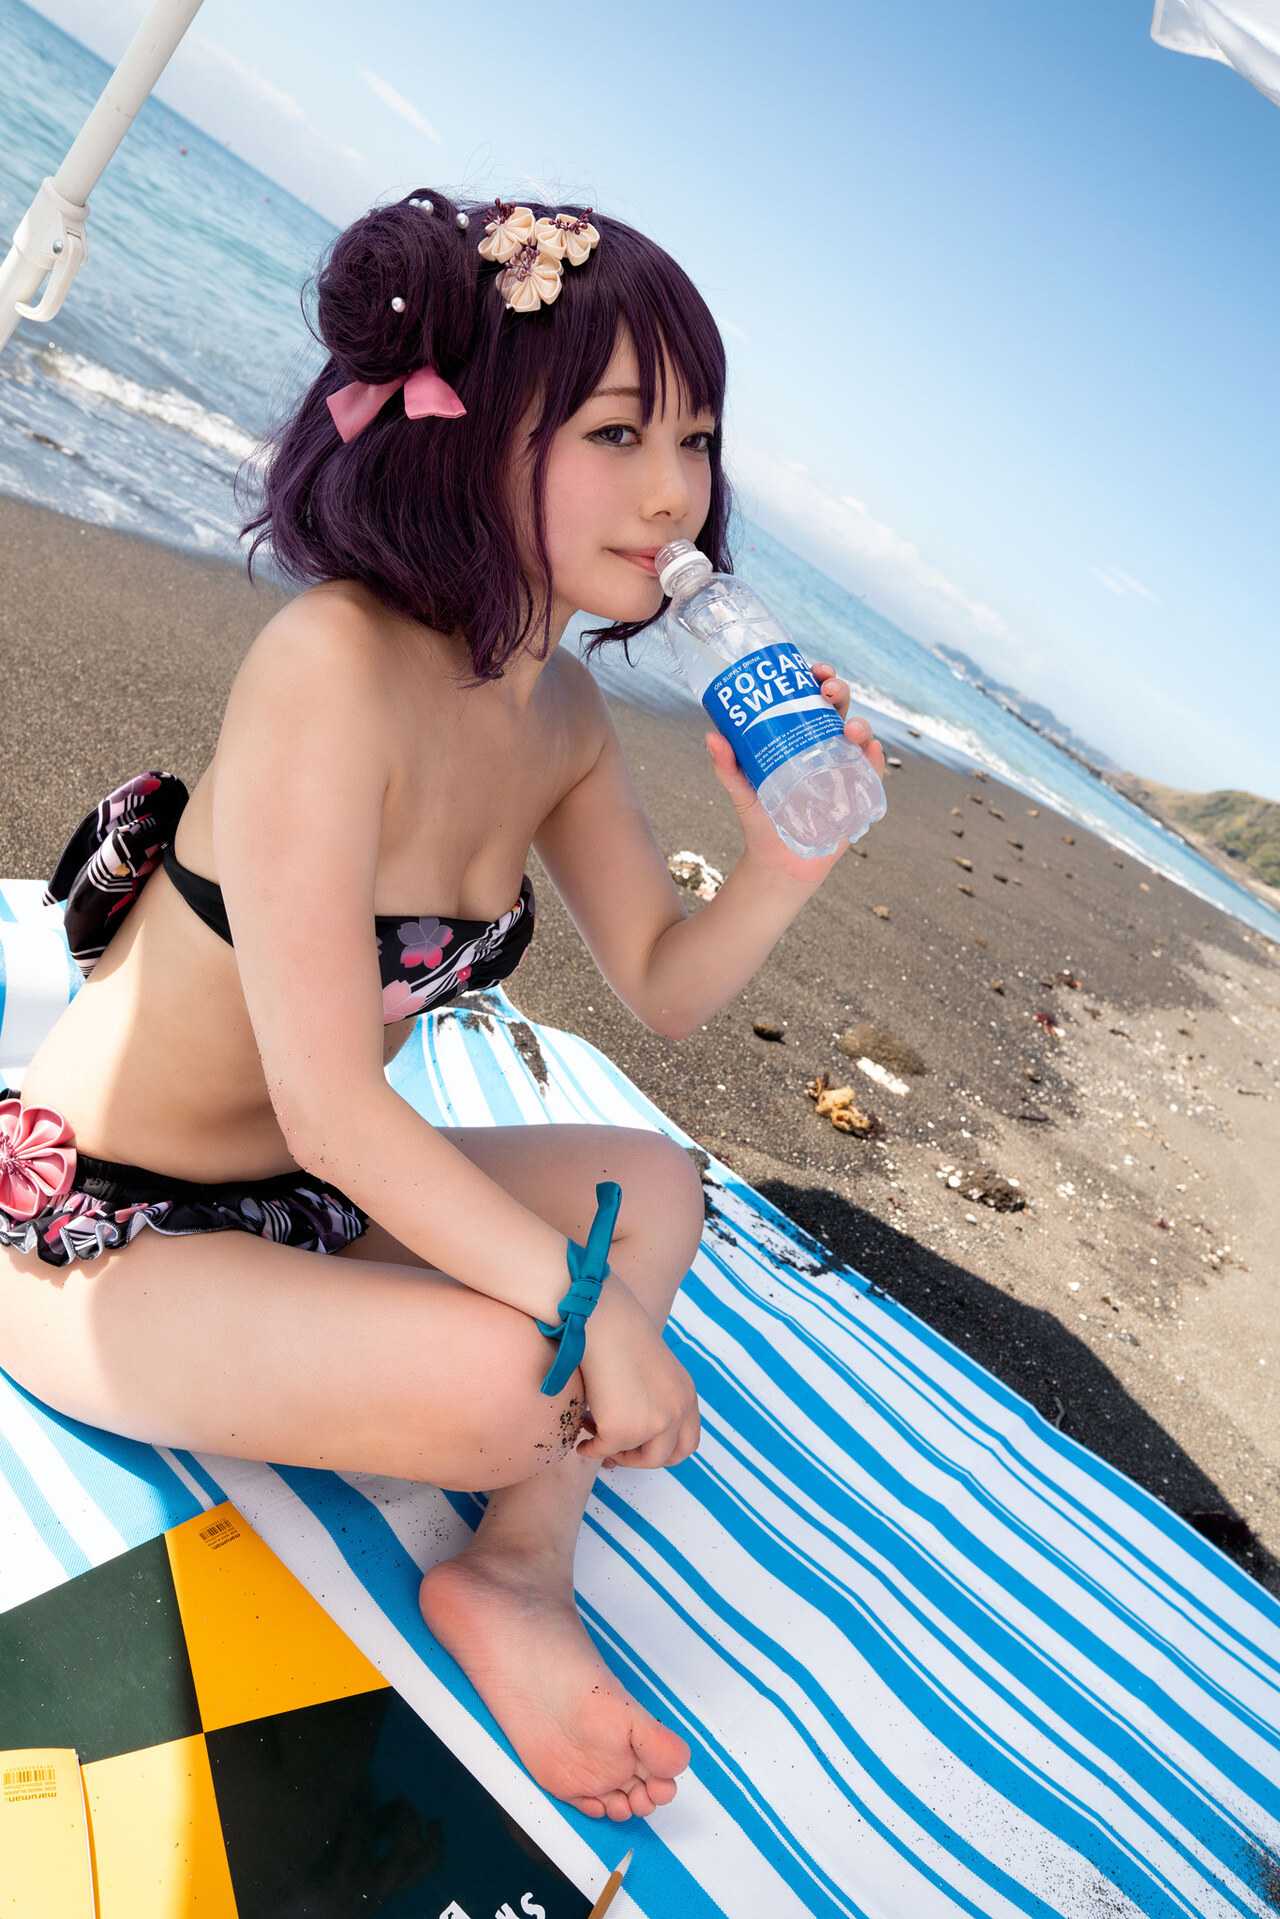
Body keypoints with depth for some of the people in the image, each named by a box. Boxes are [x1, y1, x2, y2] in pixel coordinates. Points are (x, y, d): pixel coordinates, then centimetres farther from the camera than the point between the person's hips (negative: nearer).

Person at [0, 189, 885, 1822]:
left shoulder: (560, 710, -2)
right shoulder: (332, 661, -28)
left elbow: (664, 988, 4)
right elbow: (332, 1103, -29)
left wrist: (785, 857, -16)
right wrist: (593, 1313, -21)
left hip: (294, 1201, 9)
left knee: (655, 1184, 5)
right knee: (508, 1380, -30)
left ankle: (517, 1577, -4)